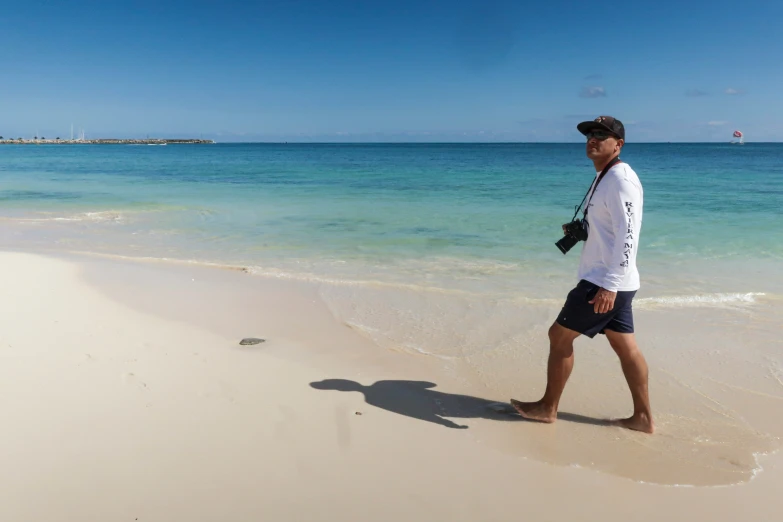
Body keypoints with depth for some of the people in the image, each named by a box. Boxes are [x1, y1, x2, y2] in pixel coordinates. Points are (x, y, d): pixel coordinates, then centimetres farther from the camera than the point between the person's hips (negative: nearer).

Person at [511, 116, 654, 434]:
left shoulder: (620, 180, -15)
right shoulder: (605, 177, 16)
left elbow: (627, 236, -23)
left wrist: (609, 285, -28)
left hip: (604, 281, -10)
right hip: (606, 280, 10)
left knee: (560, 335, 0)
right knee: (625, 346, 12)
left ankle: (548, 408, 13)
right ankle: (643, 417, 19)